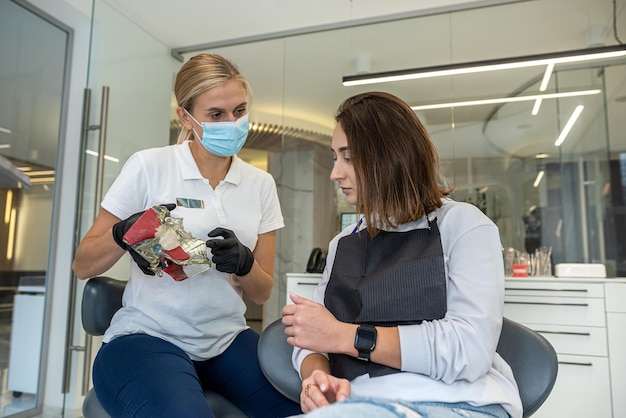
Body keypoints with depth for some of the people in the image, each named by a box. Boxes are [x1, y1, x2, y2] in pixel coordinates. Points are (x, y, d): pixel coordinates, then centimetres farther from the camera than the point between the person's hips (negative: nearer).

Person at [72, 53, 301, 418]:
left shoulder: (261, 183, 3)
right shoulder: (148, 166, -7)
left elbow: (263, 292, 6)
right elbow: (83, 266, 0)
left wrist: (243, 262, -16)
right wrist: (123, 235, -21)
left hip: (228, 341, 3)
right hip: (147, 338, -2)